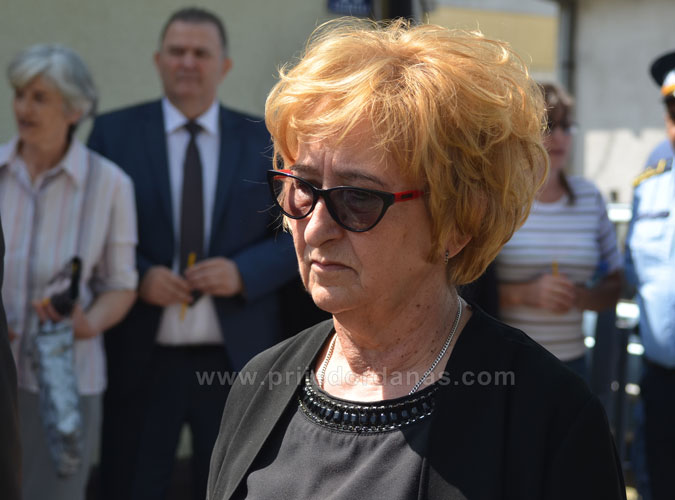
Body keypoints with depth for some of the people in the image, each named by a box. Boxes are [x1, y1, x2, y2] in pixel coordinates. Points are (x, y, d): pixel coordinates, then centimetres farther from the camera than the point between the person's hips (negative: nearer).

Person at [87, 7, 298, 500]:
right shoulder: (114, 132, 1)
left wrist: (243, 272, -14)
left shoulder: (263, 141, 5)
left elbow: (297, 236, 4)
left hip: (237, 357, 2)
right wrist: (139, 275, -15)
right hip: (142, 358, -1)